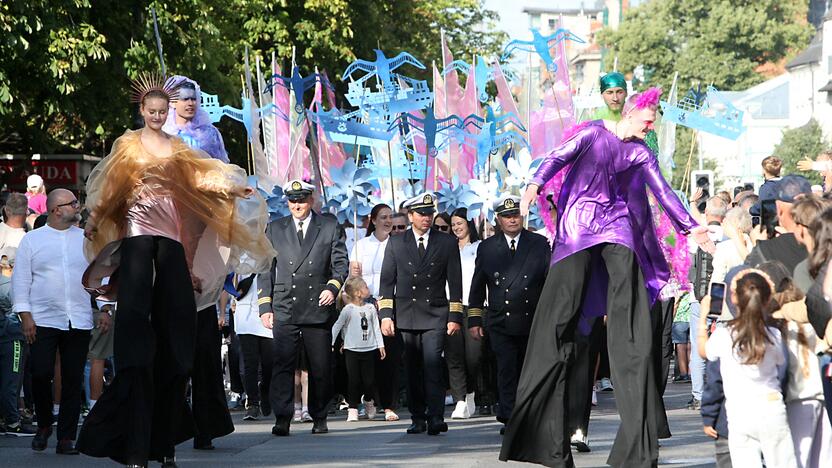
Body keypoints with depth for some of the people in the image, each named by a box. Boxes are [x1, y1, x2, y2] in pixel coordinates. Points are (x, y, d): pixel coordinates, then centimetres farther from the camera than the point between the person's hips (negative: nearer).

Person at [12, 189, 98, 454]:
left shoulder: (87, 240, 11)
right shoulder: (32, 240, 5)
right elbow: (20, 280, 3)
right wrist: (25, 315, -5)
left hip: (79, 322, 2)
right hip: (42, 321, -2)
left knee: (73, 380, 0)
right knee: (41, 374, -8)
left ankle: (66, 438, 6)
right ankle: (43, 426, 16)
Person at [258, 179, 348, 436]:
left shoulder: (329, 227, 9)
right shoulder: (275, 229, 13)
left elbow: (341, 262, 7)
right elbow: (266, 270, 12)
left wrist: (332, 287, -12)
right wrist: (265, 306, 4)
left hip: (318, 307, 0)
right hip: (284, 309, 0)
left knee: (321, 367, 4)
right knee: (282, 364, -10)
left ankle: (319, 418, 16)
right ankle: (282, 419, -13)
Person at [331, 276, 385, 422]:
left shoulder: (370, 308, 4)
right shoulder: (348, 309, -8)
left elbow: (376, 327, 10)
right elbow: (337, 326, -5)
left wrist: (380, 345, 7)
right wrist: (330, 344, -8)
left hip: (369, 349, 3)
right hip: (352, 350, -3)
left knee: (369, 381, 4)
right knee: (354, 381, -1)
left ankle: (368, 401, 31)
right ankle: (353, 409, 6)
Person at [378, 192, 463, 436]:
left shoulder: (447, 242, 8)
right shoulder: (396, 242, 10)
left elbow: (455, 281, 8)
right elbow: (387, 280, 9)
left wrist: (455, 316, 1)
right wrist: (385, 315, -1)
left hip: (435, 315, -2)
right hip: (406, 315, 2)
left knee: (432, 364, -15)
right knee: (412, 368, 2)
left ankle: (435, 417, -19)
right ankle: (418, 418, 8)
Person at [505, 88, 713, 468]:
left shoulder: (640, 152, 12)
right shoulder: (593, 133, -1)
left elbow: (662, 190, 16)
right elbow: (559, 157, -13)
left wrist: (690, 226, 17)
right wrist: (535, 184, -31)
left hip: (618, 222, 3)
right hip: (580, 221, -3)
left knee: (628, 309, -8)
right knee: (562, 305, -9)